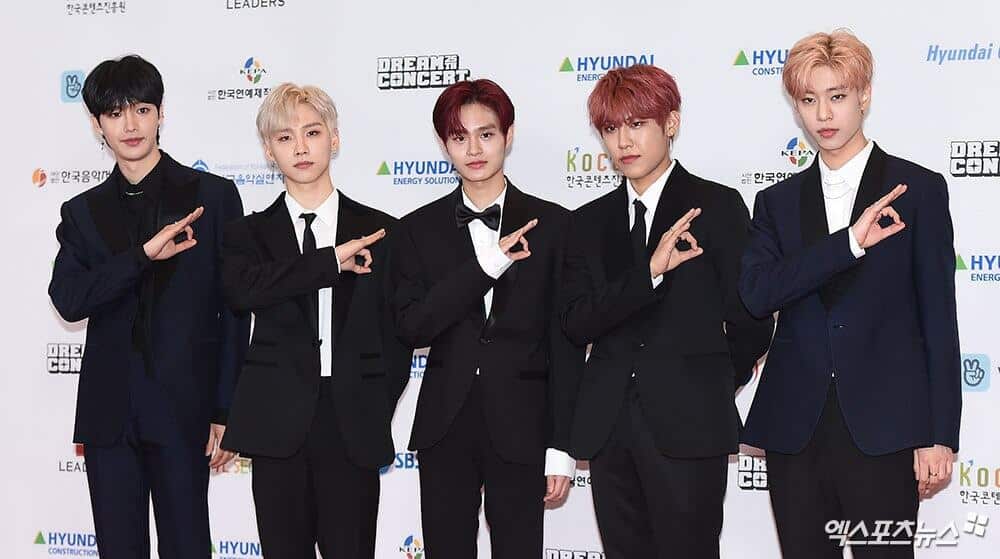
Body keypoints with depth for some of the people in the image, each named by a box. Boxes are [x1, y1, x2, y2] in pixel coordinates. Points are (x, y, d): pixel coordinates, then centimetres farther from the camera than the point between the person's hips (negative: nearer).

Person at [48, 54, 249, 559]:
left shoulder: (212, 195, 2)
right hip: (109, 412, 3)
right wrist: (142, 255, -19)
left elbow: (235, 309, 0)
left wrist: (226, 410, -4)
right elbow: (68, 300, -5)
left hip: (183, 408, -3)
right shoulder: (83, 212, 10)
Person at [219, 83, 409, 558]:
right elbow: (241, 289, -16)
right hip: (278, 426, 1)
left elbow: (396, 334, 8)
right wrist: (332, 260, -16)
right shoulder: (249, 234, 7)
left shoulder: (380, 232, 6)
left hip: (353, 427, 0)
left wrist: (374, 415, 0)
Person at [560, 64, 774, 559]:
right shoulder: (590, 221, 12)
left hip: (687, 426, -4)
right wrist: (650, 270, -13)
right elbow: (576, 323, -1)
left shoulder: (716, 206, 0)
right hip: (608, 427, 4)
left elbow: (750, 323, 1)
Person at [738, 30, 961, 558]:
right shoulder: (777, 202, 11)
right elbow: (756, 292, -6)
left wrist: (940, 435, -4)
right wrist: (850, 242, -16)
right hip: (794, 429, 3)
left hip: (883, 429, -3)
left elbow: (938, 316, 0)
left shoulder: (918, 189, 3)